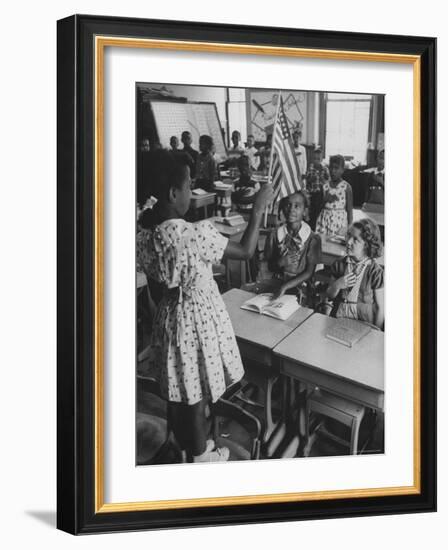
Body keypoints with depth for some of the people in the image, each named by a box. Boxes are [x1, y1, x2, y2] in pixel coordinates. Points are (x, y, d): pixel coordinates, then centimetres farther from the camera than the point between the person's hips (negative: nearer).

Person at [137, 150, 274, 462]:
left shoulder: (145, 233, -8)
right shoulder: (195, 235, -30)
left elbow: (156, 282, 5)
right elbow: (246, 251, -18)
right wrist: (259, 209, -10)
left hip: (170, 316, 7)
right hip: (199, 319, -7)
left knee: (178, 390, 23)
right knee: (196, 393, 13)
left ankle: (187, 445, 45)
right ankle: (200, 456, 34)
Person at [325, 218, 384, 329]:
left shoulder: (376, 272, -9)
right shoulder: (339, 265, 2)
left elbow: (380, 307, -3)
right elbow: (329, 296, 12)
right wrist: (337, 285, -8)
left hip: (364, 325, -3)